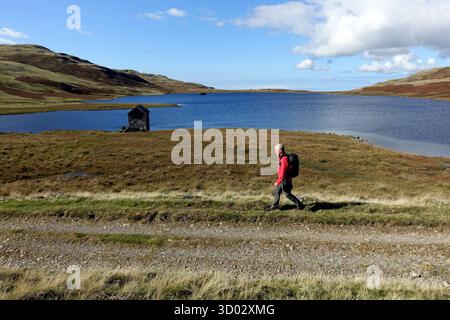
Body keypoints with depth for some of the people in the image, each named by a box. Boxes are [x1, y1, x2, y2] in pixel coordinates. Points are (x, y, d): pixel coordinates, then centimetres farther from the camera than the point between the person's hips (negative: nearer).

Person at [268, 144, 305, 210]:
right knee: (277, 191, 17)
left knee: (288, 194, 5)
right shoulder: (283, 157, 4)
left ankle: (300, 205, 17)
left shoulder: (284, 159, -27)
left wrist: (277, 182, -21)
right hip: (283, 179, 10)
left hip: (285, 180, -10)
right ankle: (275, 205, 31)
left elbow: (283, 173, -28)